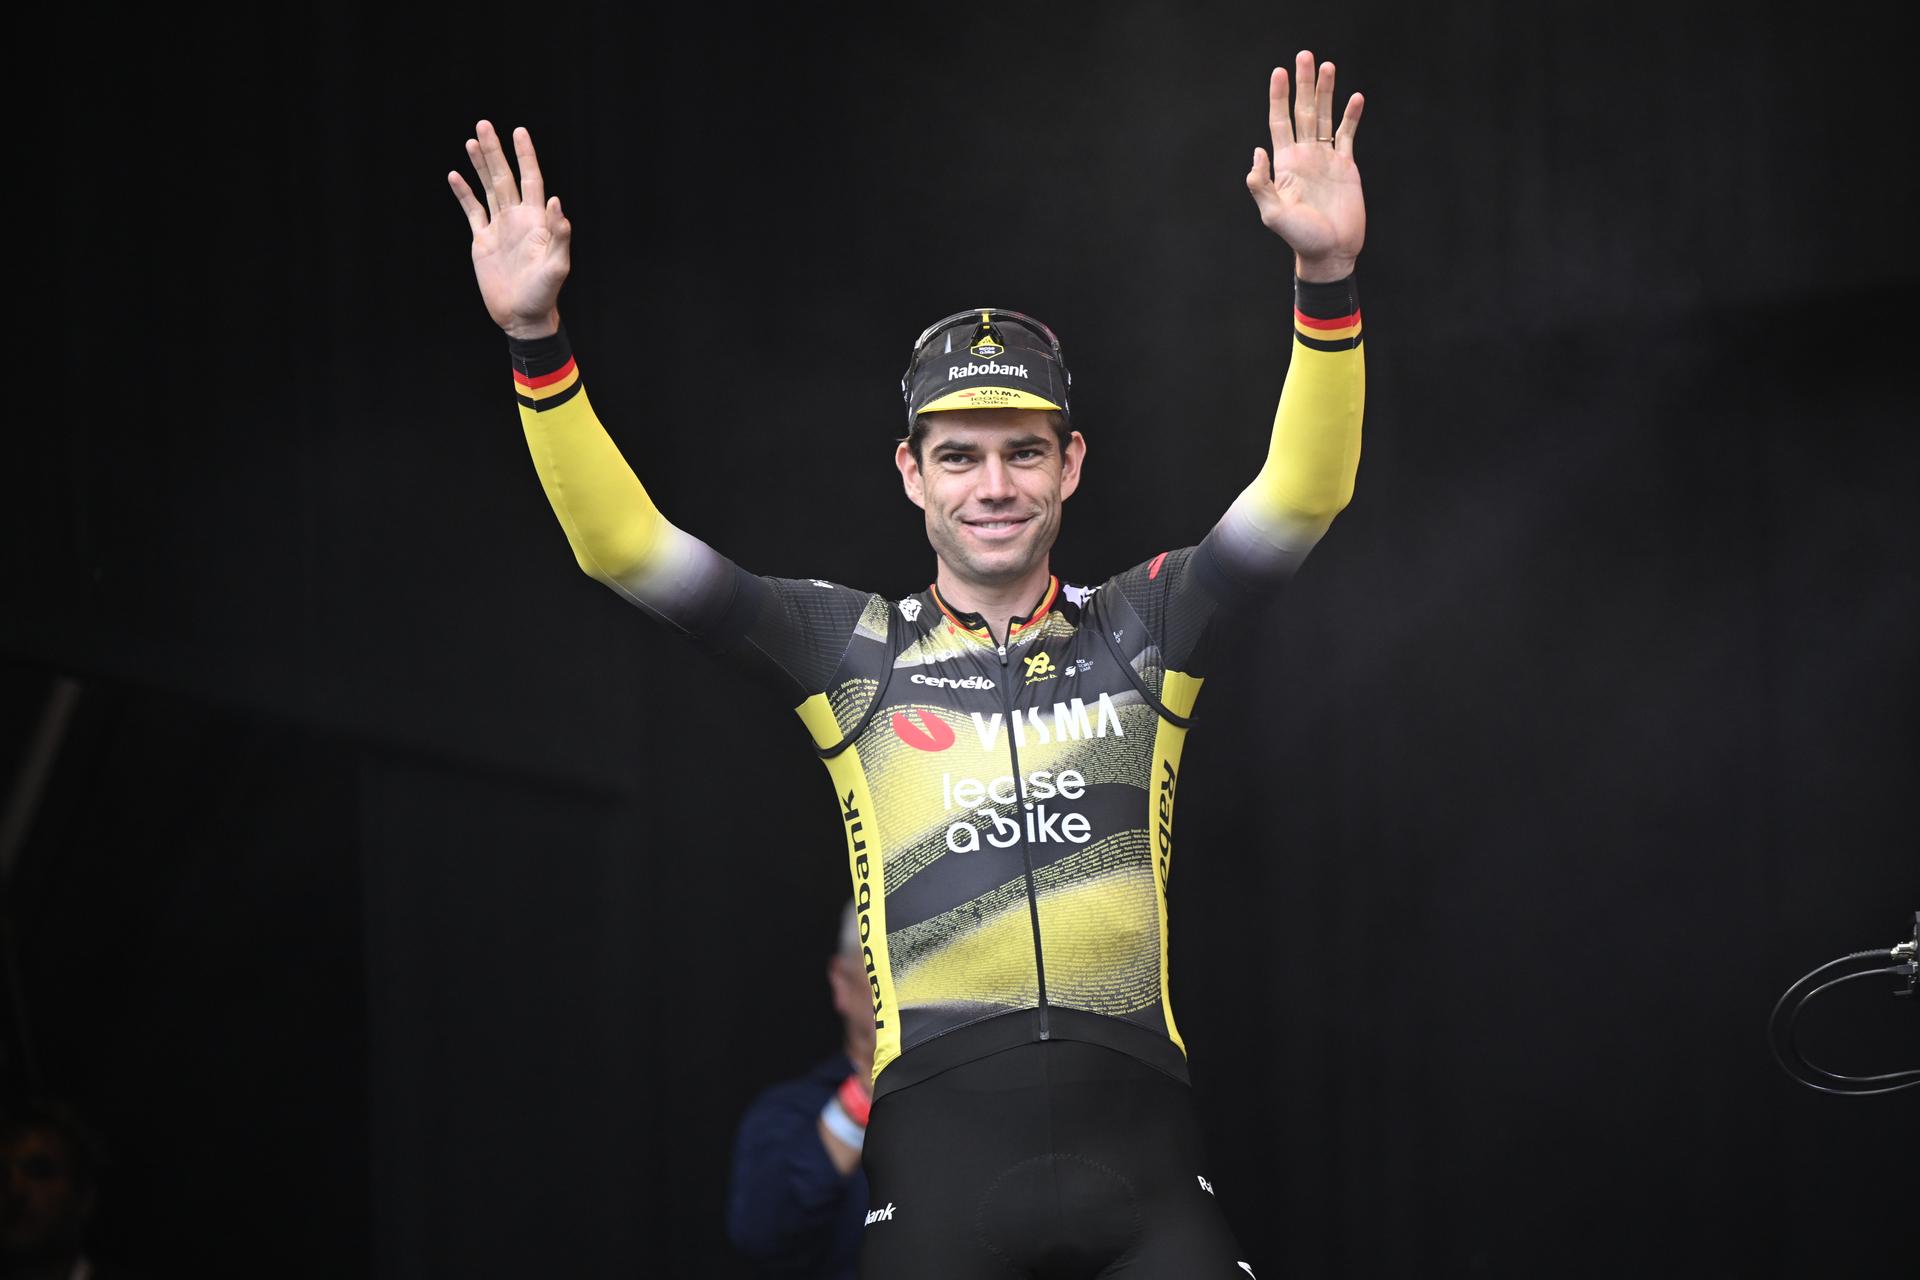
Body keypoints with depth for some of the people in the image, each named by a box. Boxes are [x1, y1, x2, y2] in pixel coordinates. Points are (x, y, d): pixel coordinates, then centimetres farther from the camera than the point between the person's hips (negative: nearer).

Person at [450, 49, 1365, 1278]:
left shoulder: (1140, 632, 14)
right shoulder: (855, 649, 13)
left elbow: (1303, 493, 4)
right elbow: (623, 542, 8)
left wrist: (1326, 280, -11)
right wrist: (536, 342, -4)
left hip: (1138, 1134, 0)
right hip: (941, 1136, 0)